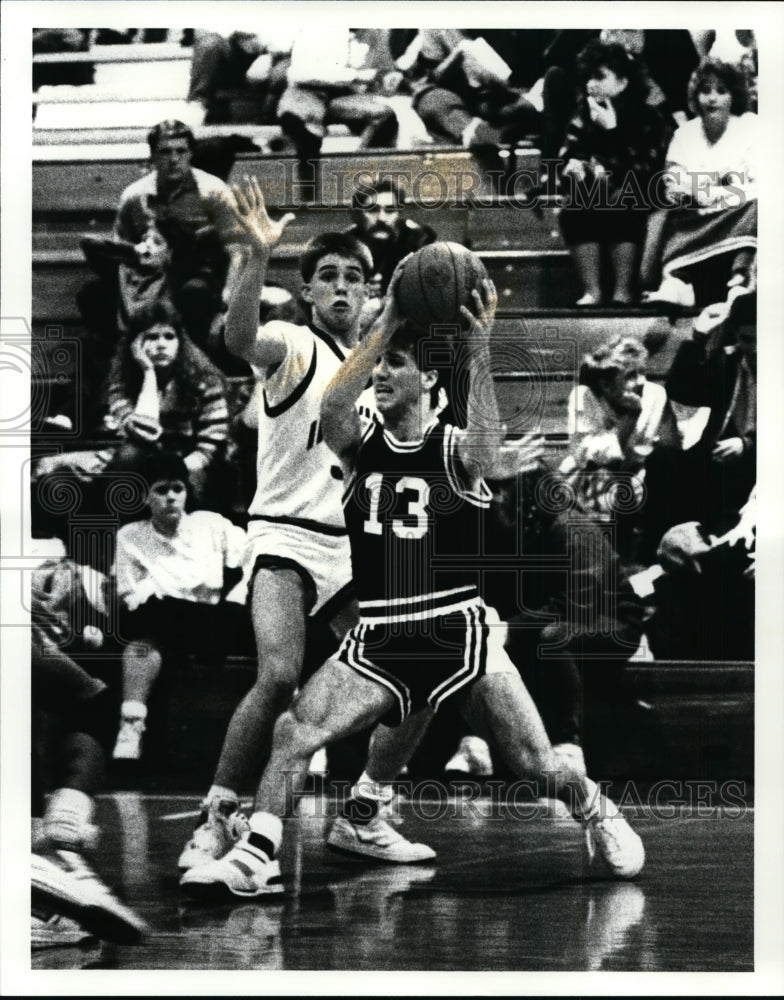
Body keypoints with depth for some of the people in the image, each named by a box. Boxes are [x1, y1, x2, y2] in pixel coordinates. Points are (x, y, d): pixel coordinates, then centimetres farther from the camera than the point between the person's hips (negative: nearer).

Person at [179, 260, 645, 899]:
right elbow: (332, 405, -19)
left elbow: (487, 447, -30)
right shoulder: (361, 446, 5)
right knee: (292, 733, -18)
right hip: (377, 642, 2)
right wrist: (388, 322, -26)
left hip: (459, 632, -2)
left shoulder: (455, 451, -4)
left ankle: (596, 812, 29)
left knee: (541, 770, -2)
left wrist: (478, 353, -40)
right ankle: (258, 858, -11)